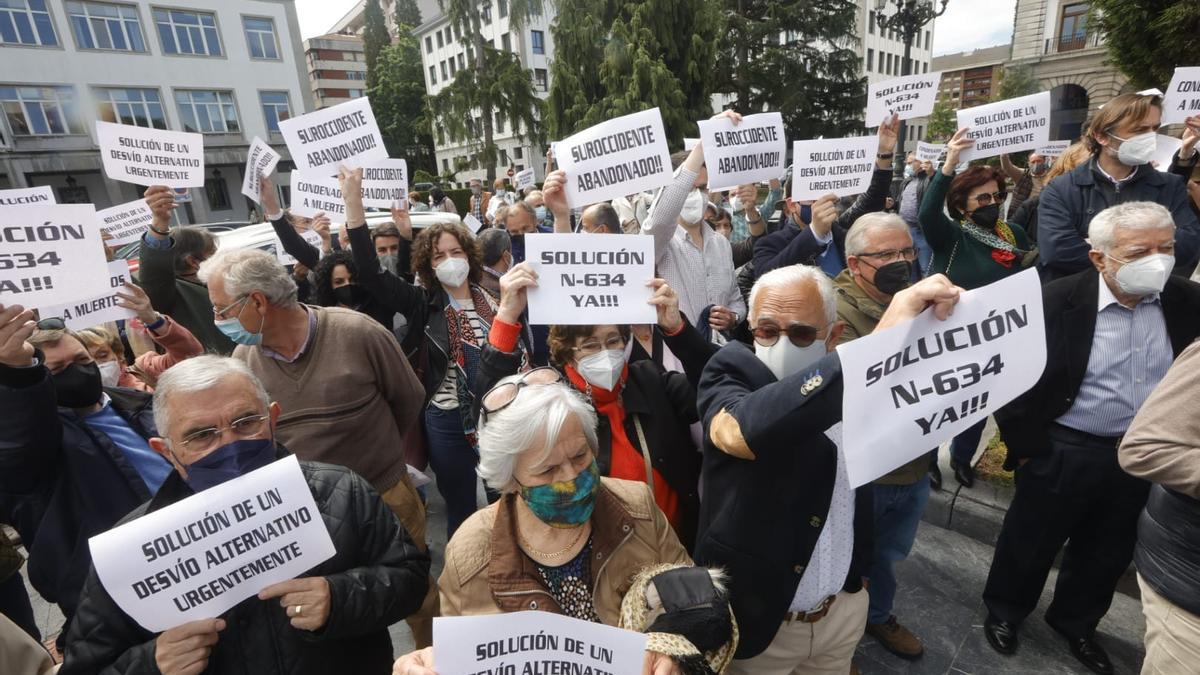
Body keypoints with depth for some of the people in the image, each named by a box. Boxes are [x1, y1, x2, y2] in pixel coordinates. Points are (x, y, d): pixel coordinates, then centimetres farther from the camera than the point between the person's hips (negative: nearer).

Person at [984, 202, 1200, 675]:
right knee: (1030, 542, 15)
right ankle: (1003, 610, 39)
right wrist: (1026, 448, -10)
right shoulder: (1056, 301, -18)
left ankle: (1075, 622, 46)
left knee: (1108, 553, 22)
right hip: (1063, 452, -4)